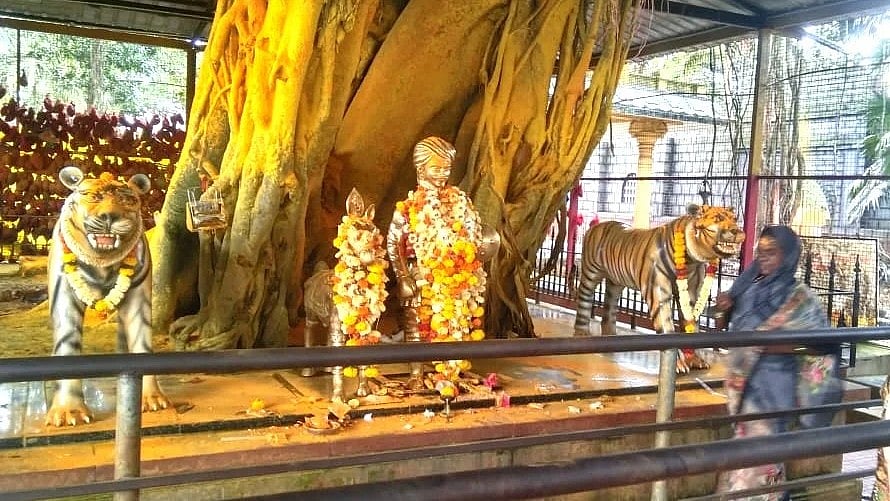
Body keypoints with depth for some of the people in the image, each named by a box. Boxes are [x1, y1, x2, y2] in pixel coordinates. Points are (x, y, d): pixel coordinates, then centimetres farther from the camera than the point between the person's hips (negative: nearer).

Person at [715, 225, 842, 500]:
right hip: (746, 382, 6)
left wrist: (778, 346, -24)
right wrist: (726, 308, 0)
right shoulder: (750, 287, 6)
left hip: (773, 385, -6)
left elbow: (823, 345, -14)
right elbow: (736, 329, 21)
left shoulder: (799, 296, -10)